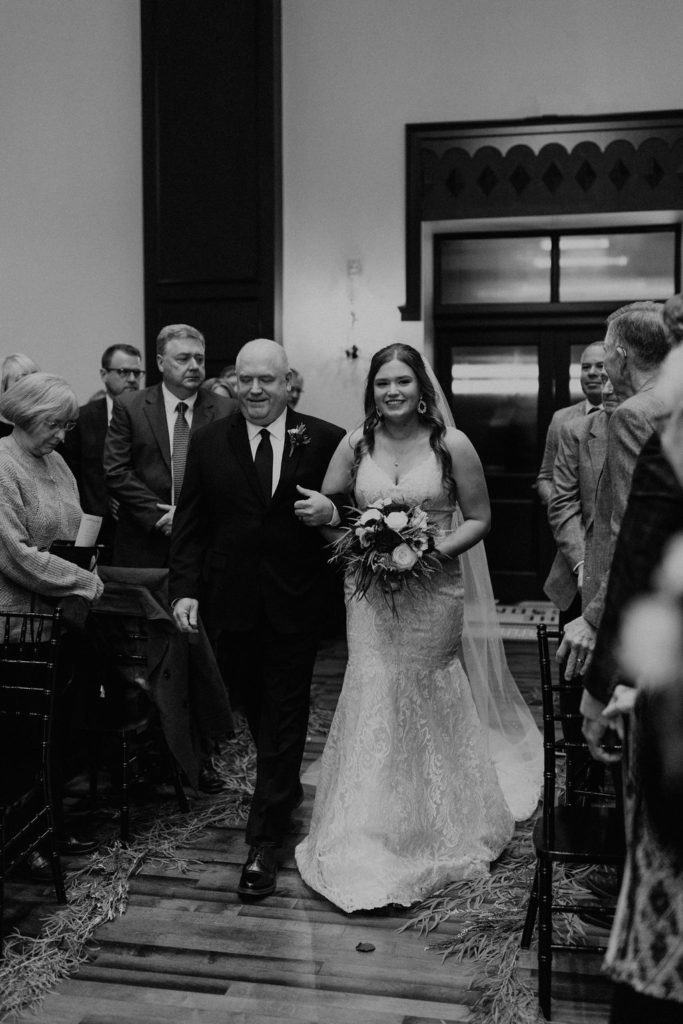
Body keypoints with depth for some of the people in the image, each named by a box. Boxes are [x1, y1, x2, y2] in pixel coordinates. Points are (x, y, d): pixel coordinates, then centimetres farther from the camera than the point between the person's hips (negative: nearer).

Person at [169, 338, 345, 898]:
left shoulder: (326, 441, -3)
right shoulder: (209, 442, 2)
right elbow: (190, 525, 2)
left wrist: (331, 512, -18)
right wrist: (185, 589, -5)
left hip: (296, 603, -2)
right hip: (232, 601, 3)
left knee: (284, 715, 2)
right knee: (257, 707, 18)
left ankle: (265, 840, 9)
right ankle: (286, 787, 43)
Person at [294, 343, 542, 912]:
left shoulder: (453, 445, -5)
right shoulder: (355, 444, 1)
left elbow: (479, 518, 0)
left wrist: (438, 548, -16)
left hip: (433, 591, -2)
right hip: (369, 590, 2)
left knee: (426, 698, 8)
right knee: (372, 697, 0)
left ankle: (437, 823, 32)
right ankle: (368, 840, 16)